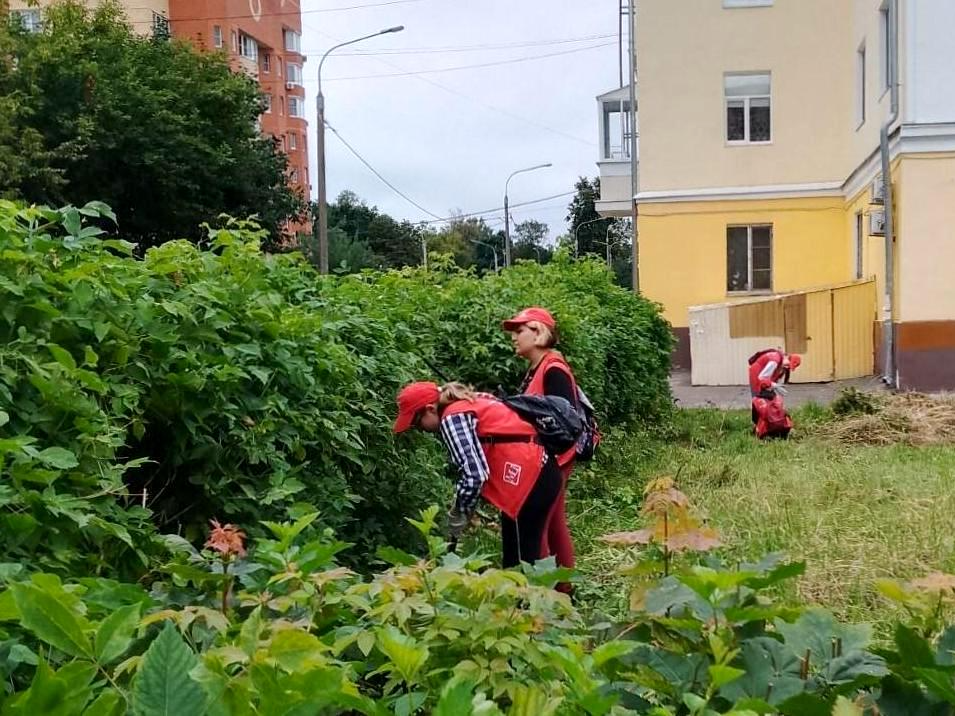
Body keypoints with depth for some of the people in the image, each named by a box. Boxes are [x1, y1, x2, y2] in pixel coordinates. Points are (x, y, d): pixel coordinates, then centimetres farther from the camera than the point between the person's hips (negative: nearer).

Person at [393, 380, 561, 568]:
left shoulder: (452, 419, -10)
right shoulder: (468, 403, 17)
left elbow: (474, 474, -18)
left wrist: (459, 513, -4)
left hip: (529, 477, -10)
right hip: (539, 471, 10)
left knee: (521, 559, -7)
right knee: (515, 556, 12)